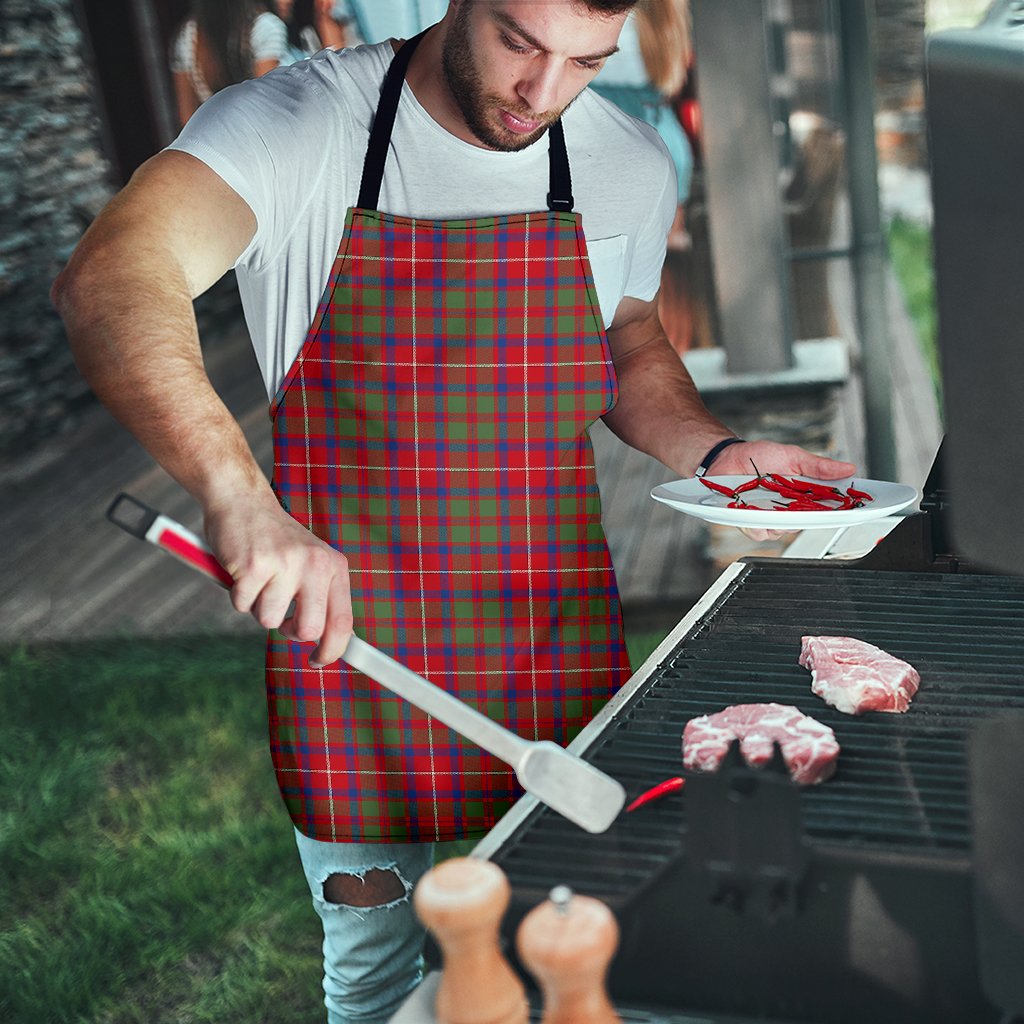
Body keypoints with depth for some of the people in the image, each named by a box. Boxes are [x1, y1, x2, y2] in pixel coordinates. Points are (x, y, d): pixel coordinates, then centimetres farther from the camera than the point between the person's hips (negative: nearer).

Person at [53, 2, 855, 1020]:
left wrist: (716, 452, -2)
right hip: (345, 633, -2)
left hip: (555, 647, 3)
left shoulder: (630, 166, 0)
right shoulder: (296, 124, -14)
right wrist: (238, 495, -47)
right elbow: (108, 282, -31)